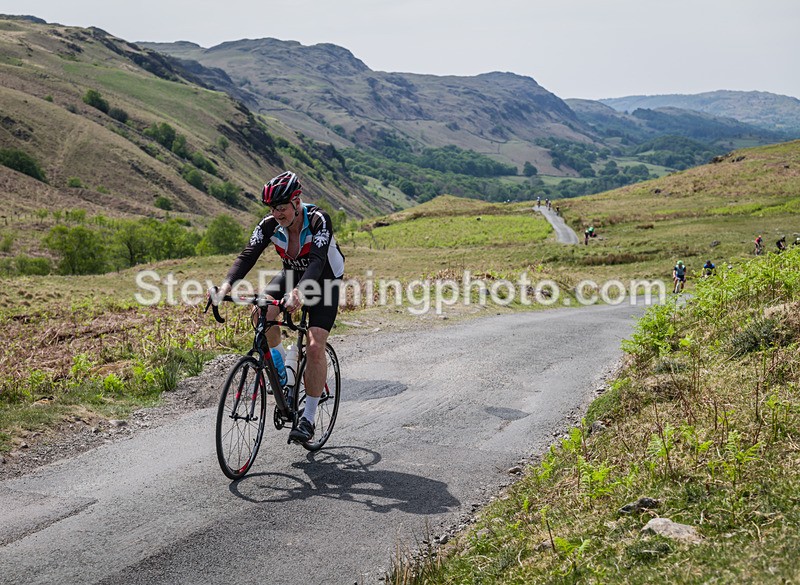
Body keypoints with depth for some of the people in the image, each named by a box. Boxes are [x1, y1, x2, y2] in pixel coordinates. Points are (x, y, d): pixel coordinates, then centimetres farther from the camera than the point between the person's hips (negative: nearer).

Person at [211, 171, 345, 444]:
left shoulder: (318, 220, -30)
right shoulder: (270, 224, -18)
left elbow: (317, 261, -43)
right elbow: (248, 255, -25)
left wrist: (299, 292, -60)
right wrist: (227, 284, -44)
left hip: (325, 281, -4)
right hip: (292, 274, 4)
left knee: (315, 347, -19)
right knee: (263, 313, -27)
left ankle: (308, 418, -7)